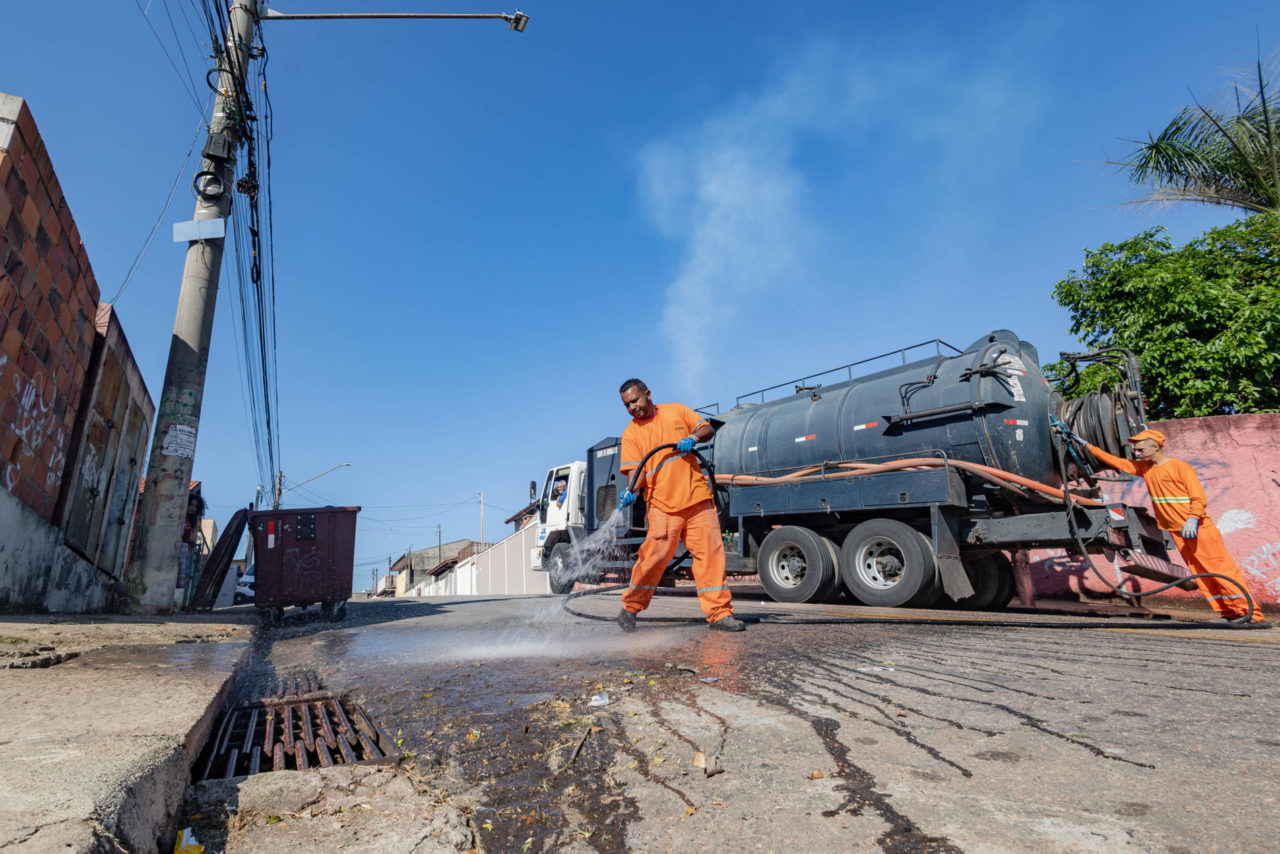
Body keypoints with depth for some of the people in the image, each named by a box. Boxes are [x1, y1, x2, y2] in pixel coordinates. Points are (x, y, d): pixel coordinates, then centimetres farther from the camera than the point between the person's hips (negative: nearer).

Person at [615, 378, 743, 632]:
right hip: (662, 505, -2)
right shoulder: (630, 434, 6)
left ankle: (719, 613, 6)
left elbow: (708, 429, 14)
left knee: (711, 551, -2)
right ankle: (630, 608, 10)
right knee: (655, 555, -9)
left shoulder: (676, 411, 12)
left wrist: (693, 437, -7)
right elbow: (635, 469, -3)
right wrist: (632, 491, -23)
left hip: (697, 497, 2)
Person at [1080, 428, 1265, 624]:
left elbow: (1199, 498, -15)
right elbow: (1116, 462, 14)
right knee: (1198, 572, 5)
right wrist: (1087, 445, 12)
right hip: (1177, 531, 6)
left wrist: (1192, 519, -30)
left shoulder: (1180, 466, -10)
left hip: (1198, 528, -6)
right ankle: (1227, 614, 10)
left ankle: (1248, 612, 1)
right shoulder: (1144, 468, 9)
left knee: (1219, 567, -5)